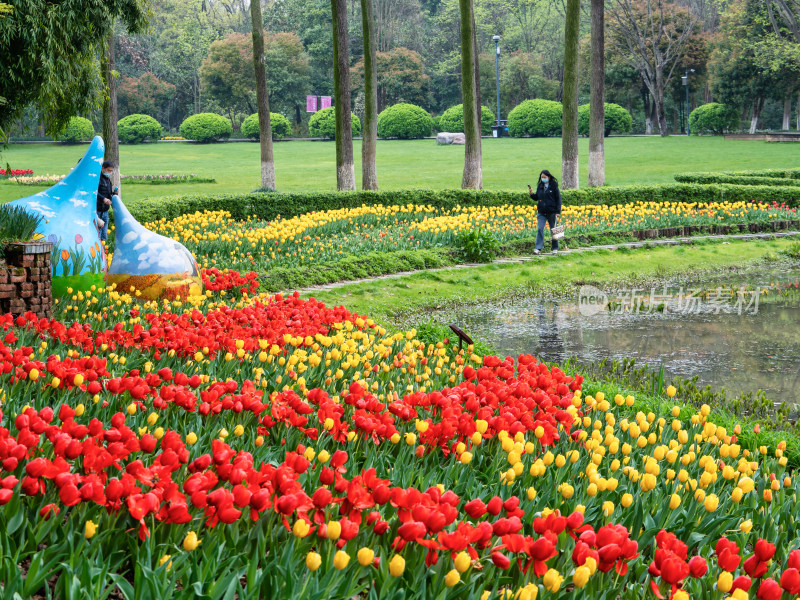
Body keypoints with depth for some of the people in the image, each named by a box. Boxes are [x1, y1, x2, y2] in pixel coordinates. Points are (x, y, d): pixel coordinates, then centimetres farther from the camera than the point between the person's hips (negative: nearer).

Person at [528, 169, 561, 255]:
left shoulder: (554, 186, -4)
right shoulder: (540, 186, 8)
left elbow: (558, 199, -4)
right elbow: (536, 198, 15)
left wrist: (558, 211, -9)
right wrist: (531, 194, -7)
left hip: (552, 212, -3)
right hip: (541, 212, 3)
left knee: (553, 230, 6)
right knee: (539, 229, -7)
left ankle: (555, 248, 17)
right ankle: (538, 248, -8)